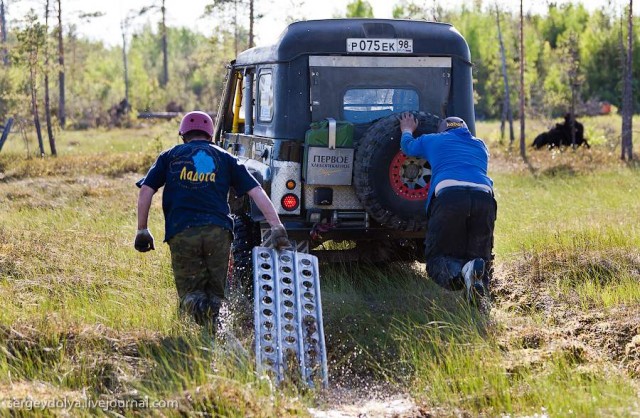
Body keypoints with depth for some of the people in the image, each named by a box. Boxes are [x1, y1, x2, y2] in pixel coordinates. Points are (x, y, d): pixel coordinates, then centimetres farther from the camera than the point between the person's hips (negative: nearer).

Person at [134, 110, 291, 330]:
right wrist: (277, 228, 5)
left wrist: (142, 230, 14)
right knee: (215, 293, 12)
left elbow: (146, 190, 9)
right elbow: (256, 192, 10)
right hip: (218, 231, 1)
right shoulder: (225, 158, 20)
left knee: (190, 292, 10)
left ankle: (197, 307, -27)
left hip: (181, 232, -1)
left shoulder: (170, 156, 19)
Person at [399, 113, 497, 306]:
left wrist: (407, 130, 70)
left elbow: (407, 146, 49)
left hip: (449, 194, -2)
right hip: (484, 195, 2)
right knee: (479, 257, 11)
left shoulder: (431, 140, 28)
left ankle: (459, 273, -30)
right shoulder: (480, 145, 35)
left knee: (437, 259, 6)